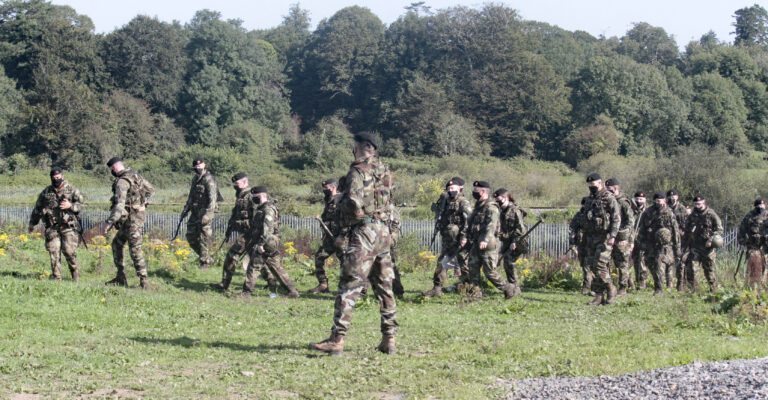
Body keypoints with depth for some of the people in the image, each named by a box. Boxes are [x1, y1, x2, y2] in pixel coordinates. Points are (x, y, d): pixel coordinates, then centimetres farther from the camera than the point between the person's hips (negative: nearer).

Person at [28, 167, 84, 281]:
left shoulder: (72, 190, 4)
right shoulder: (46, 192, 13)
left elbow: (81, 204, 1)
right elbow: (37, 208, 21)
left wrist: (70, 205, -17)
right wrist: (32, 223, 23)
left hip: (68, 226, -3)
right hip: (52, 228, 3)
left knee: (69, 251, -10)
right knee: (54, 252, -2)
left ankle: (75, 275, 8)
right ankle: (56, 277, 6)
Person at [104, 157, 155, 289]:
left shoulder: (122, 182, -18)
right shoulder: (135, 175, 9)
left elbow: (119, 205, -28)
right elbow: (151, 189, 19)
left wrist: (110, 222, -30)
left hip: (131, 218, -10)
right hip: (139, 213, 10)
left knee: (135, 249, -8)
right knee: (117, 244, 16)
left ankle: (144, 281, -8)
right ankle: (121, 278, 17)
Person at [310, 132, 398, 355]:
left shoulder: (359, 172, -10)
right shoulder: (385, 172, 14)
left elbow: (353, 202, -21)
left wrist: (344, 219, -4)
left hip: (363, 232, -8)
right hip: (384, 232, 8)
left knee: (349, 287, -8)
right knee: (384, 287, 11)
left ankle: (337, 339, -10)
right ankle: (389, 339, 13)